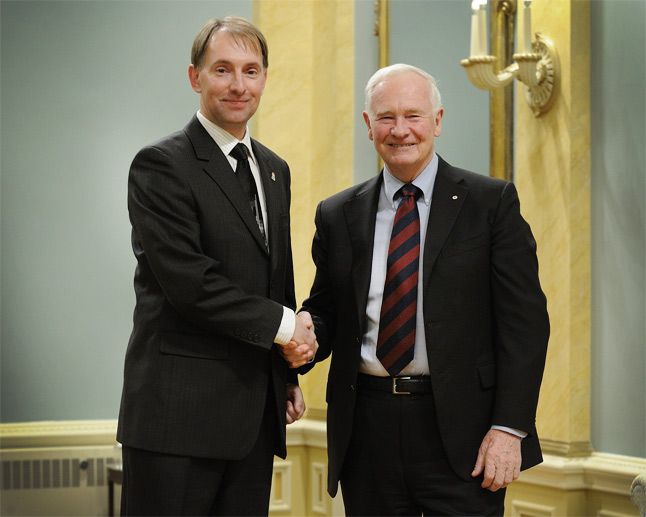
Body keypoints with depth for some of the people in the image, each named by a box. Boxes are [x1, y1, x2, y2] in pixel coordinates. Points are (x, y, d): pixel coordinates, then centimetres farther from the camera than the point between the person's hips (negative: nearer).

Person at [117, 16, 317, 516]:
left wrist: (289, 372, 16)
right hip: (181, 409, -7)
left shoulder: (274, 170, 17)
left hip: (255, 412, 7)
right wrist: (282, 325, -10)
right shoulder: (162, 165, -8)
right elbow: (188, 280, -17)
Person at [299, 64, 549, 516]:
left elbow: (525, 320, -4)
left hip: (458, 427, -3)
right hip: (367, 431, 3)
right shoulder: (338, 215, 11)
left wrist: (510, 427, -12)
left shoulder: (491, 202, 1)